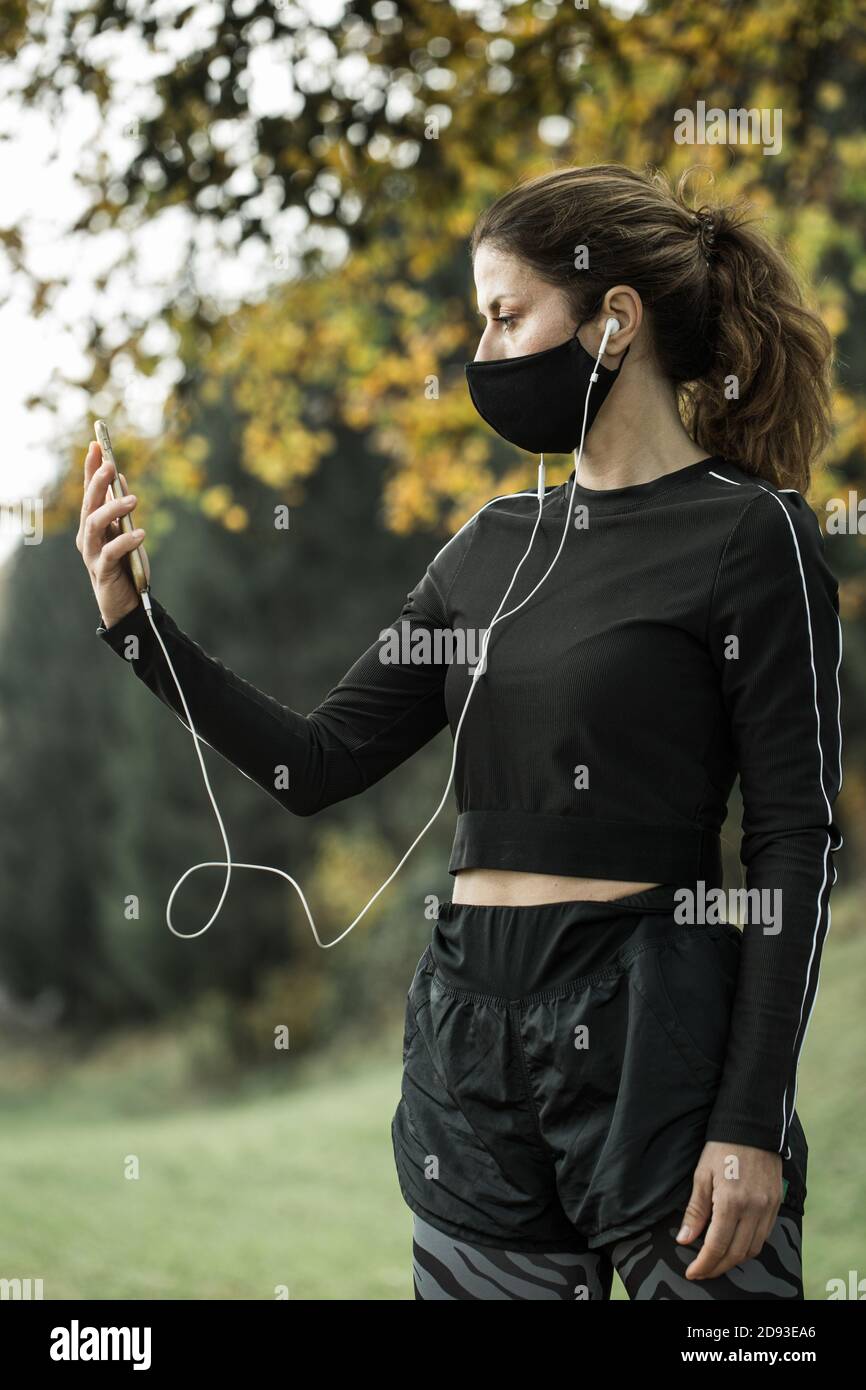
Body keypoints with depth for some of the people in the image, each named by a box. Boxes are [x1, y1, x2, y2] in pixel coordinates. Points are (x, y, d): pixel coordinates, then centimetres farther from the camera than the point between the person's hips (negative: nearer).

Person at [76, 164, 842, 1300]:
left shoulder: (748, 532, -5)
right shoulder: (496, 544, 14)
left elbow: (796, 842, -9)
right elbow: (317, 765, 13)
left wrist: (752, 1126, -15)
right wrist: (135, 622, 3)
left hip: (657, 1033, -6)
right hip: (470, 1031, 6)